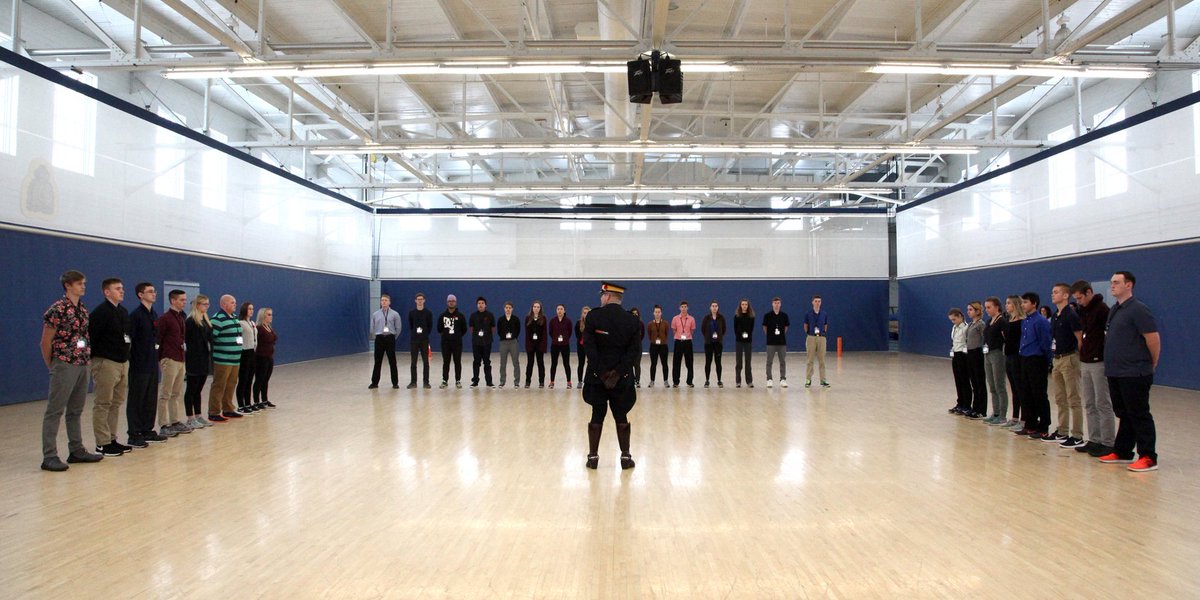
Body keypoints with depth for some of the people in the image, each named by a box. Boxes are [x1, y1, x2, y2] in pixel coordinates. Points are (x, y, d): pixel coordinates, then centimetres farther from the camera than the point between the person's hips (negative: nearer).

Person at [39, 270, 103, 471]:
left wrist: (86, 360, 9)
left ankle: (76, 450, 21)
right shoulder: (57, 309, -11)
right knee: (55, 411, -3)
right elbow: (45, 343, -9)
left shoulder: (82, 310, 12)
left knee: (76, 410, 14)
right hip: (64, 366, -7)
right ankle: (49, 457, 1)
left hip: (82, 366, 8)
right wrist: (52, 366, -2)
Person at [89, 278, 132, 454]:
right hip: (106, 363, -8)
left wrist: (126, 357, 13)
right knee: (103, 404, -2)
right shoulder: (100, 312, -11)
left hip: (123, 362, 8)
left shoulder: (124, 312, 15)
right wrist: (95, 360, -13)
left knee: (116, 403, 12)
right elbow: (91, 338, -15)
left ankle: (112, 439, 20)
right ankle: (102, 444, 3)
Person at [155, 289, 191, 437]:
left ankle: (176, 422, 19)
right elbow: (157, 340, -11)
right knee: (165, 395, -2)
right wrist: (160, 360, -12)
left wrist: (185, 358, 14)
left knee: (177, 394, 12)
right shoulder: (165, 318, -9)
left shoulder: (183, 318, 15)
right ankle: (164, 425, 2)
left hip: (181, 360, 8)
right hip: (169, 360, -8)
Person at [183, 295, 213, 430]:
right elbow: (187, 340, -14)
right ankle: (190, 418, 8)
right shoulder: (191, 321, -10)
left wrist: (210, 357, 9)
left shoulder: (205, 320, 13)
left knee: (198, 389, 14)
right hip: (194, 360, -7)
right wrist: (187, 358, -17)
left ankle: (198, 416, 20)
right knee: (191, 389, 2)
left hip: (204, 359, 7)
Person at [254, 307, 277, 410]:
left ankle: (265, 400, 24)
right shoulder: (259, 328, -14)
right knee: (259, 380, 0)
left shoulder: (270, 328, 12)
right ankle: (257, 402, 8)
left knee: (266, 380, 15)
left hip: (270, 357, 8)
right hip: (261, 358, -8)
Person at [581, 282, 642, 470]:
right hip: (622, 378, 1)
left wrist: (602, 373, -11)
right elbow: (635, 351, -8)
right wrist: (617, 373, -12)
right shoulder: (632, 320, -2)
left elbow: (589, 347, -13)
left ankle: (593, 456, 13)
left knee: (597, 417, 8)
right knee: (621, 417, 10)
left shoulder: (593, 317, -7)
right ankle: (625, 456, 12)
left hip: (597, 376, -1)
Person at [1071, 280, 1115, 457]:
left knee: (1103, 405, -3)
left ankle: (1108, 444, 3)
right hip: (1086, 363, 8)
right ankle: (1094, 440, 18)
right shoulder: (1083, 311, 14)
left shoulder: (1102, 309, -12)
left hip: (1099, 363, -8)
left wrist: (1109, 361, -17)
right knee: (1089, 405, 11)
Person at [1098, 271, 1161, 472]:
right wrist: (1112, 365, 17)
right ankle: (1122, 452, 22)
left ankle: (1148, 458, 3)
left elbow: (1154, 338, -14)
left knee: (1139, 416, -3)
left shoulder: (1137, 309, -13)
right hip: (1115, 373, 9)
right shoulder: (1114, 310, 14)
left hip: (1134, 374, -8)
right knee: (1123, 415, 15)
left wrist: (1151, 365, -3)